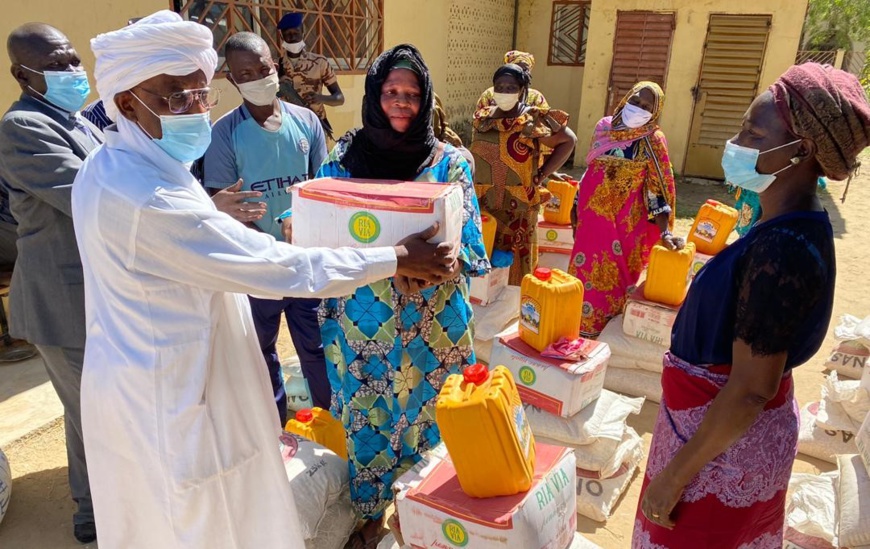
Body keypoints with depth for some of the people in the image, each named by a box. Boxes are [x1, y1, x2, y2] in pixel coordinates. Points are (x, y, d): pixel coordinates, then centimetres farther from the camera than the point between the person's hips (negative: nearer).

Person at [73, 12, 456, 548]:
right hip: (171, 403, -10)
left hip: (137, 383, 10)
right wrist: (398, 259, -21)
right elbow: (279, 269, -29)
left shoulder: (111, 166, 2)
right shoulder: (150, 200, -31)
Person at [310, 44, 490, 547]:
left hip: (429, 321, -1)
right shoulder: (346, 153, 1)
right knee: (367, 413, 12)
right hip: (362, 317, 1)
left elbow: (469, 244, -9)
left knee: (421, 411, 13)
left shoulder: (449, 162, -4)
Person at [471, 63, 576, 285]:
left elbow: (568, 141, -3)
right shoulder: (482, 118, 8)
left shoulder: (534, 119, -7)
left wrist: (541, 175, -7)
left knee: (514, 264, 2)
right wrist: (472, 193, 13)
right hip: (482, 204, 5)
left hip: (518, 208, -5)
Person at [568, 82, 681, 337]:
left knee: (612, 276, 4)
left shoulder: (653, 141, -8)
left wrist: (665, 232, -19)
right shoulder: (604, 127, 5)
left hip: (624, 223, -4)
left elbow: (660, 189, -11)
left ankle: (603, 335, 20)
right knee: (585, 270, 12)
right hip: (591, 216, 5)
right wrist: (577, 209, 15)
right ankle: (579, 328, 29)